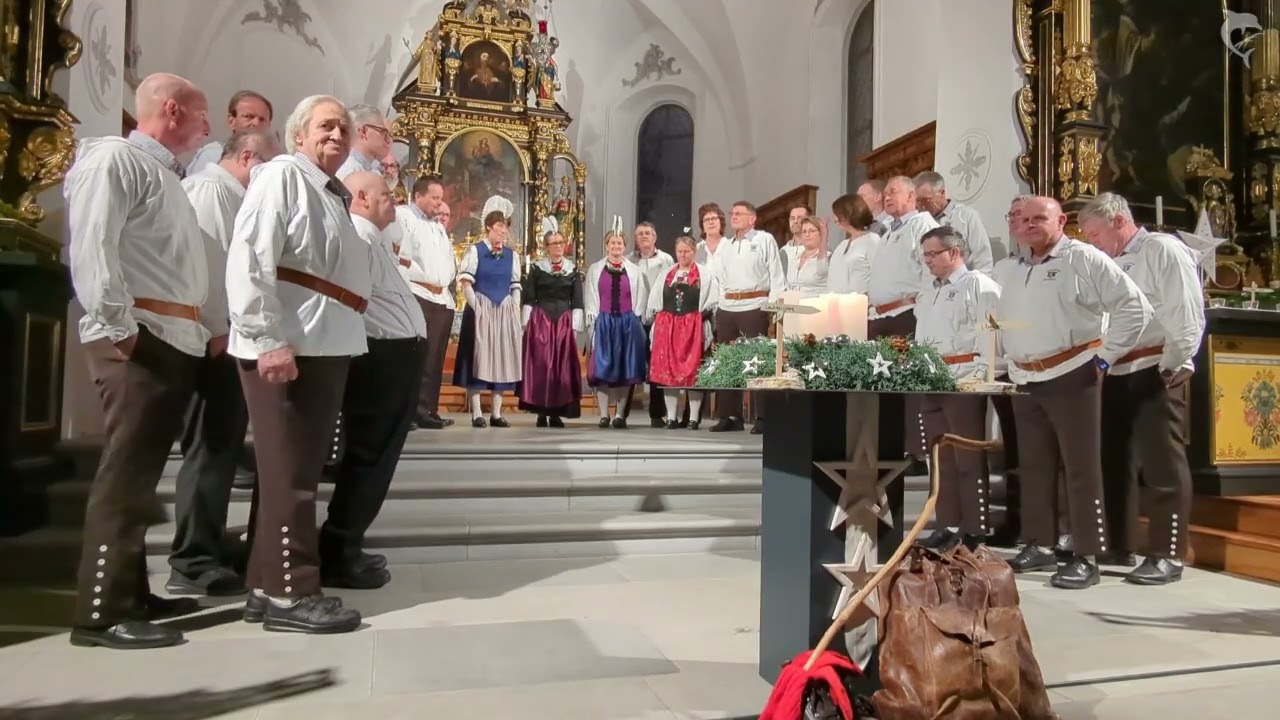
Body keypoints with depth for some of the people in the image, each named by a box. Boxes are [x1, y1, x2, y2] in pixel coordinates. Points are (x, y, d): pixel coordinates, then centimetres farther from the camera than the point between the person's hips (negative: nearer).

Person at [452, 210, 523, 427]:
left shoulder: (511, 254, 12)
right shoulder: (475, 250, 0)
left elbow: (516, 286, 12)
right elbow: (466, 282, -6)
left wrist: (516, 311, 1)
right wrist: (477, 308, -14)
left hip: (505, 312, 4)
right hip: (480, 311, -4)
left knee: (503, 359, 3)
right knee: (478, 358, -4)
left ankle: (496, 413, 8)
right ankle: (476, 414, -2)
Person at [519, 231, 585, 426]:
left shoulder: (573, 270, 9)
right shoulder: (537, 268, 5)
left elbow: (577, 302, 7)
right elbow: (528, 299, 4)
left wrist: (575, 327, 0)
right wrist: (527, 324, -3)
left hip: (564, 322, 1)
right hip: (540, 321, -1)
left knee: (562, 365, -1)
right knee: (540, 365, -3)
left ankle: (557, 412, 4)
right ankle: (541, 412, 2)